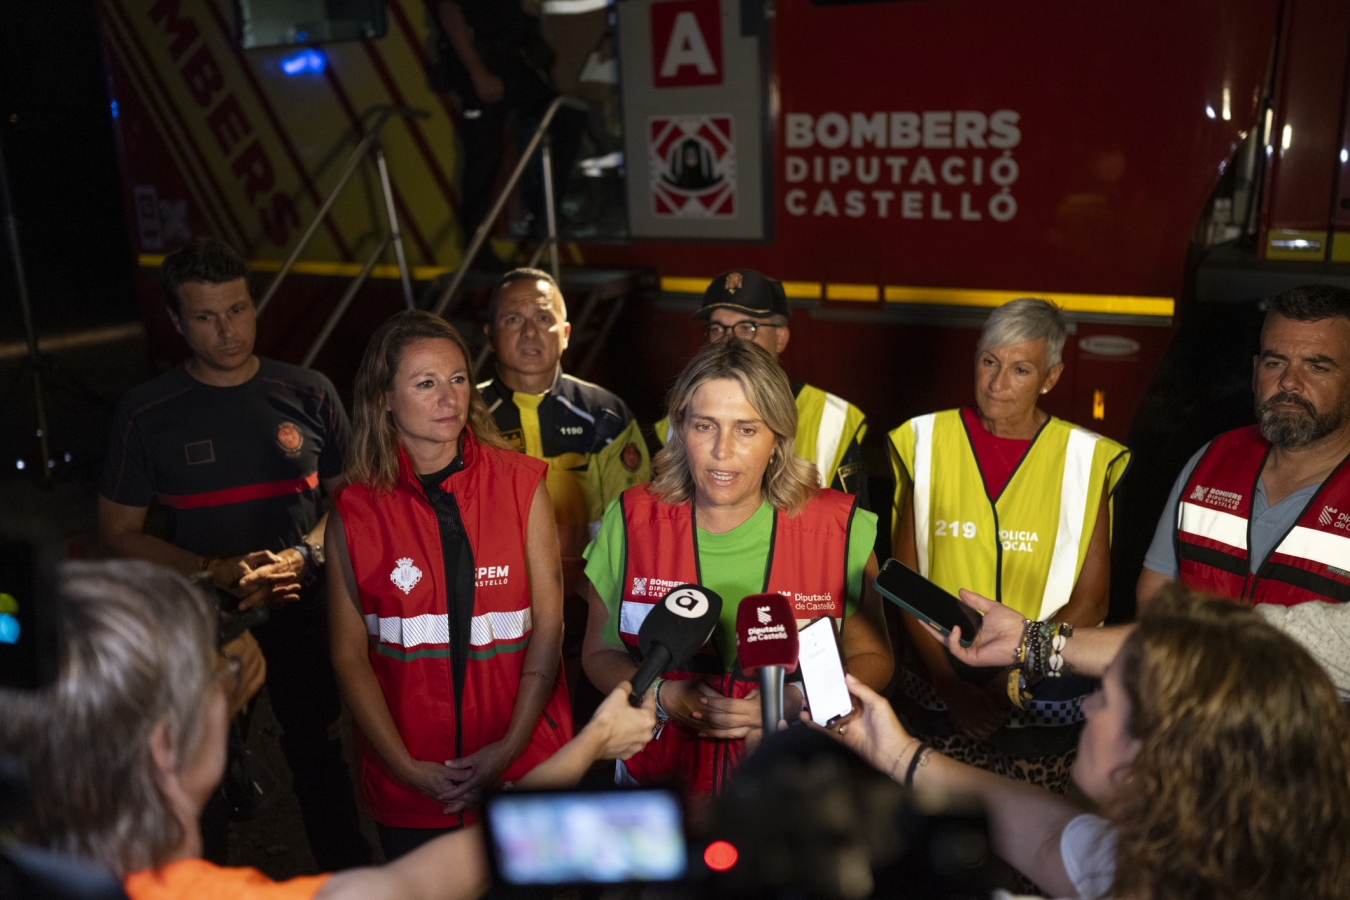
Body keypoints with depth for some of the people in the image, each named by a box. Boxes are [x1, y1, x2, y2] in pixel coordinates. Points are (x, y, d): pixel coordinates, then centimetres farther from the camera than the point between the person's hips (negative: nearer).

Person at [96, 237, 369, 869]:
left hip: (301, 611, 1)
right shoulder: (146, 412, -5)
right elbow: (118, 534, -2)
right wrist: (214, 571, -16)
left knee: (320, 757, 13)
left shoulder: (307, 395, -2)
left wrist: (301, 557, -15)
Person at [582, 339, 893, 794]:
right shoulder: (630, 520, 0)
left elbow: (872, 659, 7)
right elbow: (600, 652, 9)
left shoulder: (840, 528, -3)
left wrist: (798, 703, -10)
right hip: (658, 772, 1)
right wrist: (661, 698, -10)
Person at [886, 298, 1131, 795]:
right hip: (935, 687, 1)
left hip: (1043, 697, -1)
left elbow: (1090, 601, -2)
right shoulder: (925, 441, 2)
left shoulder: (1086, 459, -2)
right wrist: (950, 684, -8)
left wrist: (1009, 683, -13)